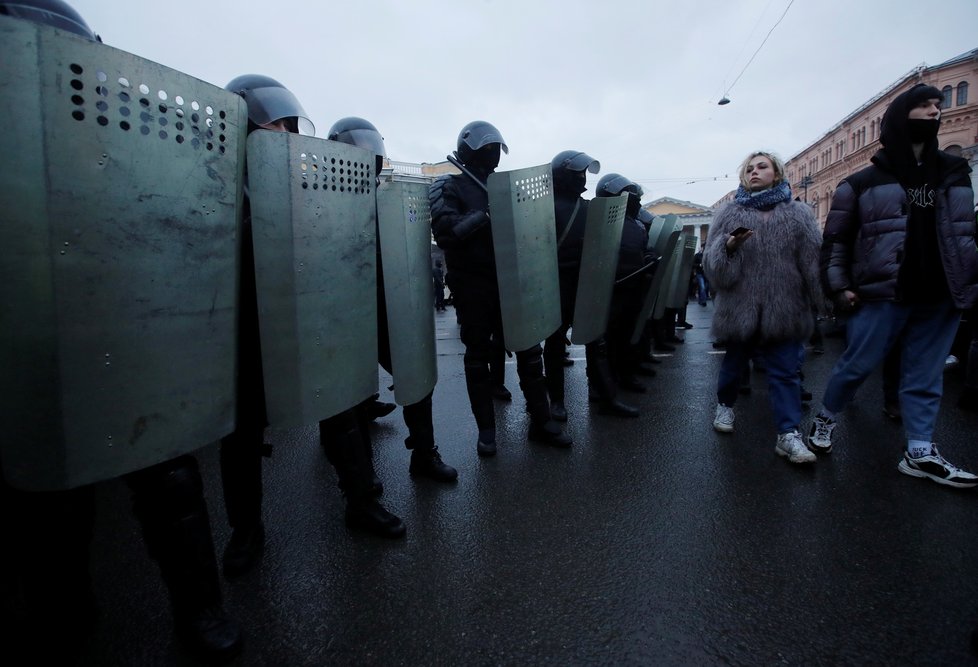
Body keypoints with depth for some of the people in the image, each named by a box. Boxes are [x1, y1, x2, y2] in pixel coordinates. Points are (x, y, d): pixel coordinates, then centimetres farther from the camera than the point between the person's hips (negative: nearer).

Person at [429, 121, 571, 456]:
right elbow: (445, 230, -17)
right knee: (478, 355, 5)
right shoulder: (448, 187, 1)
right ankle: (486, 429, 17)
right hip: (472, 285, -4)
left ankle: (541, 420, 19)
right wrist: (484, 215, -23)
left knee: (529, 347, 6)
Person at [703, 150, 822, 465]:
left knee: (785, 371, 3)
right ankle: (725, 405, 40)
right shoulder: (729, 214, 3)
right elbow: (712, 264, -3)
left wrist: (818, 302, -4)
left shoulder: (799, 214, 4)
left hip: (785, 307, 0)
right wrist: (728, 246, -23)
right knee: (734, 363, 16)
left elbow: (811, 262, 0)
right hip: (741, 306, 0)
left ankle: (788, 434, 8)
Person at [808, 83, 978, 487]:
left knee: (925, 377, 8)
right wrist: (839, 286, -6)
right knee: (857, 365, 0)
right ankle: (825, 418, 23)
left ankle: (920, 453, 16)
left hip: (940, 298, 5)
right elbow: (835, 239, 1)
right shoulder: (864, 182, -1)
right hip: (883, 294, -4)